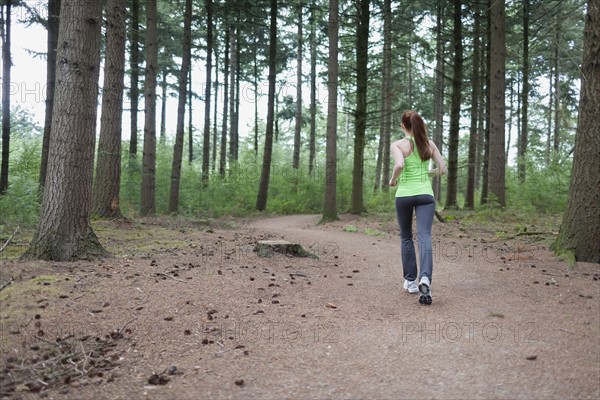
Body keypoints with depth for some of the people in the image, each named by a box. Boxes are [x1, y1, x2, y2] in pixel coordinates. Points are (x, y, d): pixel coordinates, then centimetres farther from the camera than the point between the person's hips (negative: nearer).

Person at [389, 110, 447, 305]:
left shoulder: (398, 144, -3)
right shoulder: (429, 144, 8)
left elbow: (399, 165, -21)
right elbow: (443, 169, 6)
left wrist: (393, 179, -3)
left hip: (404, 194, -1)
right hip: (425, 194, 1)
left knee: (406, 237, 17)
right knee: (424, 236, -10)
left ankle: (410, 280, 22)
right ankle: (425, 278, -32)